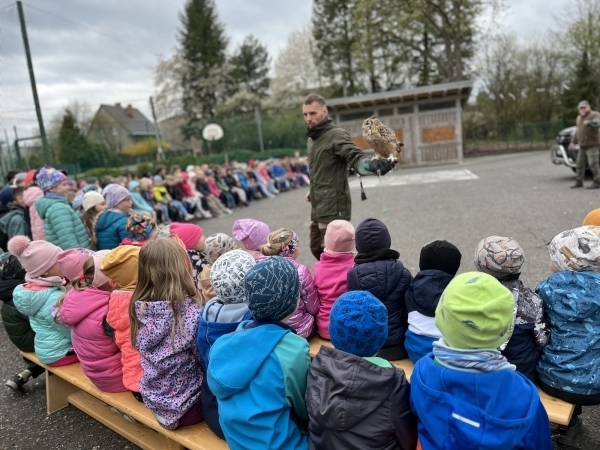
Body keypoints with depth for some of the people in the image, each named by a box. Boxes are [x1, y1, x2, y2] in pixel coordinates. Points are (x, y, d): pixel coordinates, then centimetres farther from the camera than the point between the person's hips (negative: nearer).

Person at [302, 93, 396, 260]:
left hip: (333, 207, -9)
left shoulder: (337, 135, -13)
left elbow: (356, 156, -28)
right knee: (317, 248, 18)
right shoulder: (312, 139, 14)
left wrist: (372, 164, -48)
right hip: (319, 207, 9)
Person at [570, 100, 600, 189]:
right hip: (582, 146, 7)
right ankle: (579, 182, 13)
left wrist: (589, 123, -50)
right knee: (580, 164, 7)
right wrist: (573, 142, 17)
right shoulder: (580, 118, 15)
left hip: (592, 145, -7)